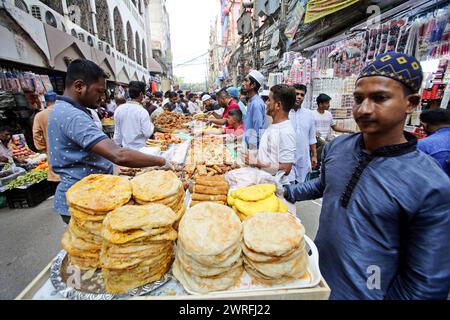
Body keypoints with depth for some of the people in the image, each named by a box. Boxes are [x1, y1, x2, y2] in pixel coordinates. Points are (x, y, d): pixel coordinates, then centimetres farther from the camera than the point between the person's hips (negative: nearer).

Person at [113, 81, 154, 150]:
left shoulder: (118, 109, -1)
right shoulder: (142, 111, -17)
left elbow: (117, 132, 7)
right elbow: (148, 133, -16)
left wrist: (118, 146, 18)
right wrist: (151, 124, 2)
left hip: (124, 148, 5)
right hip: (139, 149, -5)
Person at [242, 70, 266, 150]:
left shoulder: (256, 103, -19)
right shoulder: (251, 101, 9)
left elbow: (257, 131, -20)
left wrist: (253, 149, -18)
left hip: (254, 146, -8)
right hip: (249, 143, 9)